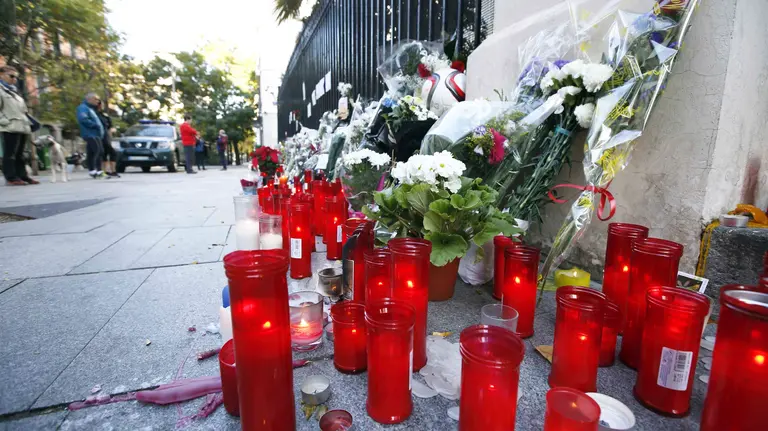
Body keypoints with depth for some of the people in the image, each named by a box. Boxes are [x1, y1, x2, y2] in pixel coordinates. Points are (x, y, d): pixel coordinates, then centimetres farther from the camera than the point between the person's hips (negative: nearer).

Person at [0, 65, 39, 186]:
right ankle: (11, 178, -4)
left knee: (19, 154, 10)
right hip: (10, 128, -8)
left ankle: (22, 176, 13)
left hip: (22, 127, 8)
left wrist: (27, 123, 13)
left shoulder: (14, 91, 25)